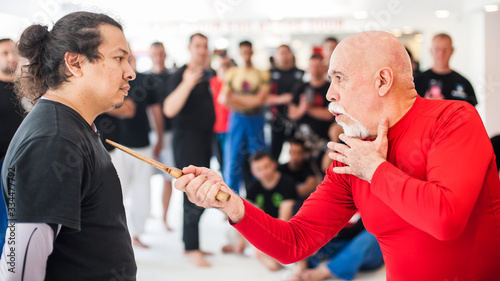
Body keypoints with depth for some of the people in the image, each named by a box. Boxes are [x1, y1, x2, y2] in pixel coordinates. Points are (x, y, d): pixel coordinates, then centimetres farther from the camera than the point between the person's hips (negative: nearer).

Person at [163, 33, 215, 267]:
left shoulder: (209, 75, 13)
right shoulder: (180, 76, -10)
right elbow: (169, 110, -25)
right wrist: (187, 84, -32)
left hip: (205, 136, 8)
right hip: (187, 136, -8)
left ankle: (190, 243, 23)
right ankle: (191, 248, -1)